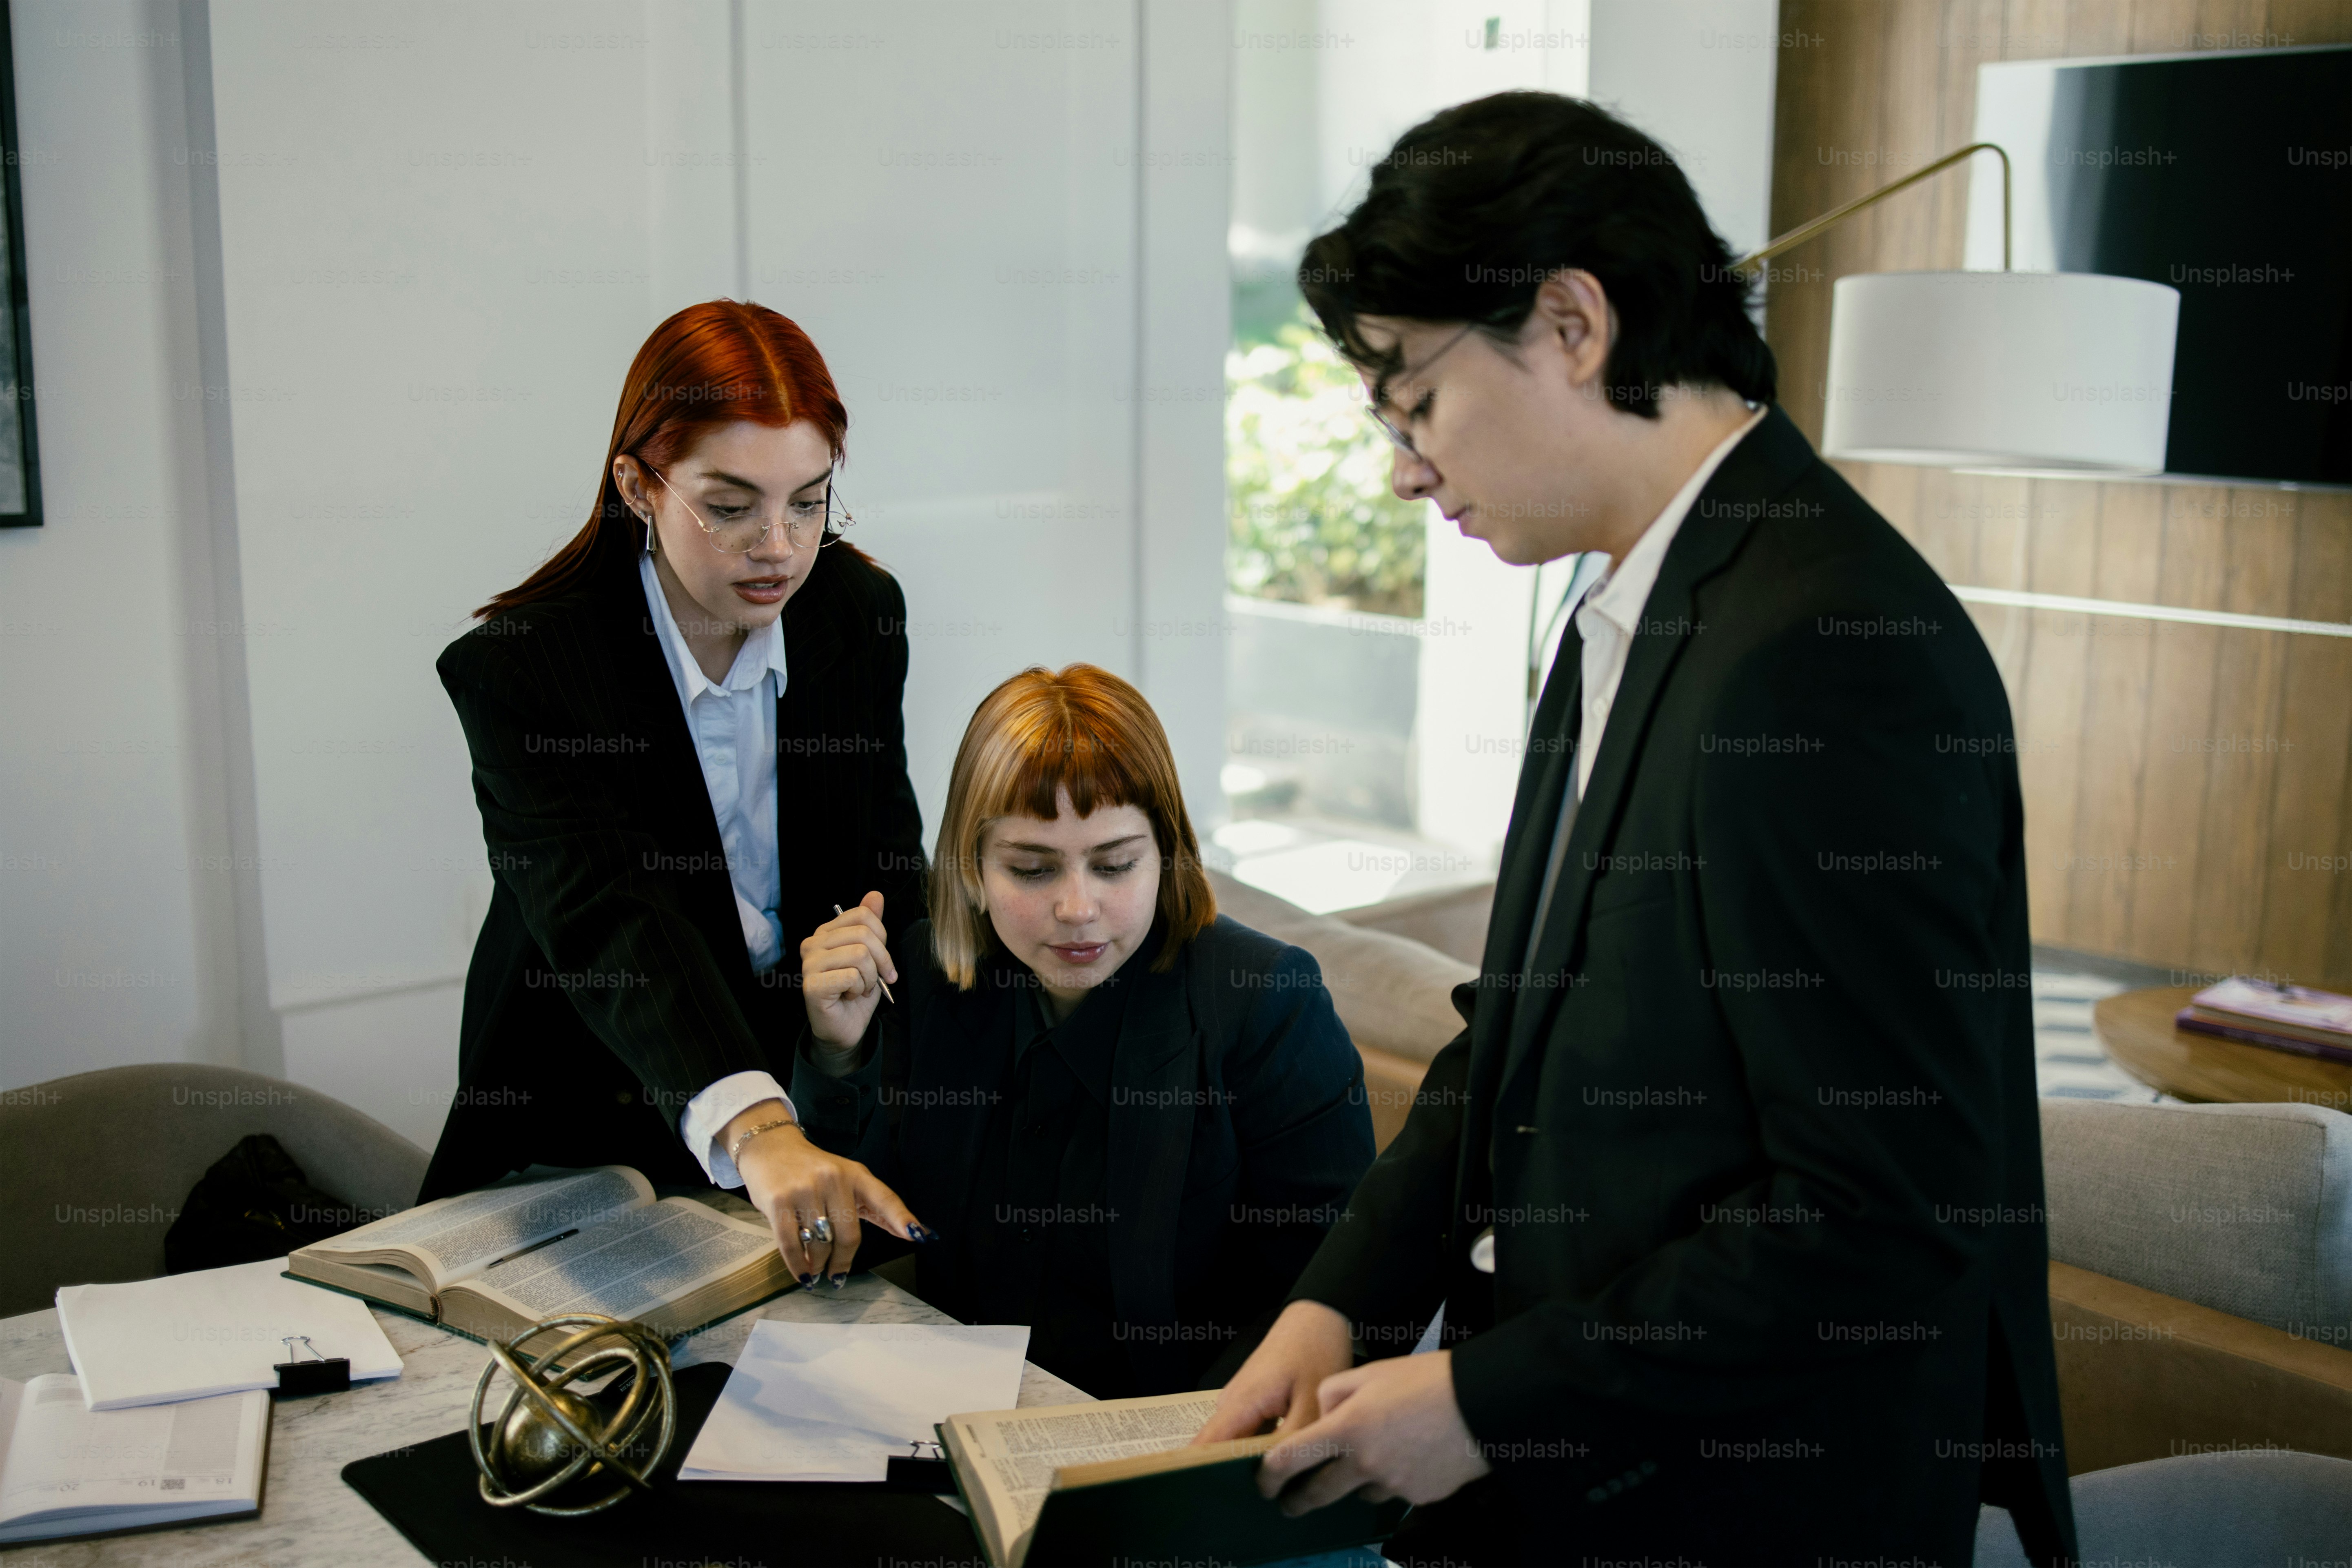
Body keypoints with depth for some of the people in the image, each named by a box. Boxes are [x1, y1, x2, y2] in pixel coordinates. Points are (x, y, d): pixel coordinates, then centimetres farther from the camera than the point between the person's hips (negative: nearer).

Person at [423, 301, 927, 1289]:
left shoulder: (862, 612, -3)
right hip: (584, 1151, -2)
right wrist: (754, 1132, -52)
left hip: (809, 1104, 3)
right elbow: (609, 921, -35)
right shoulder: (516, 669, -18)